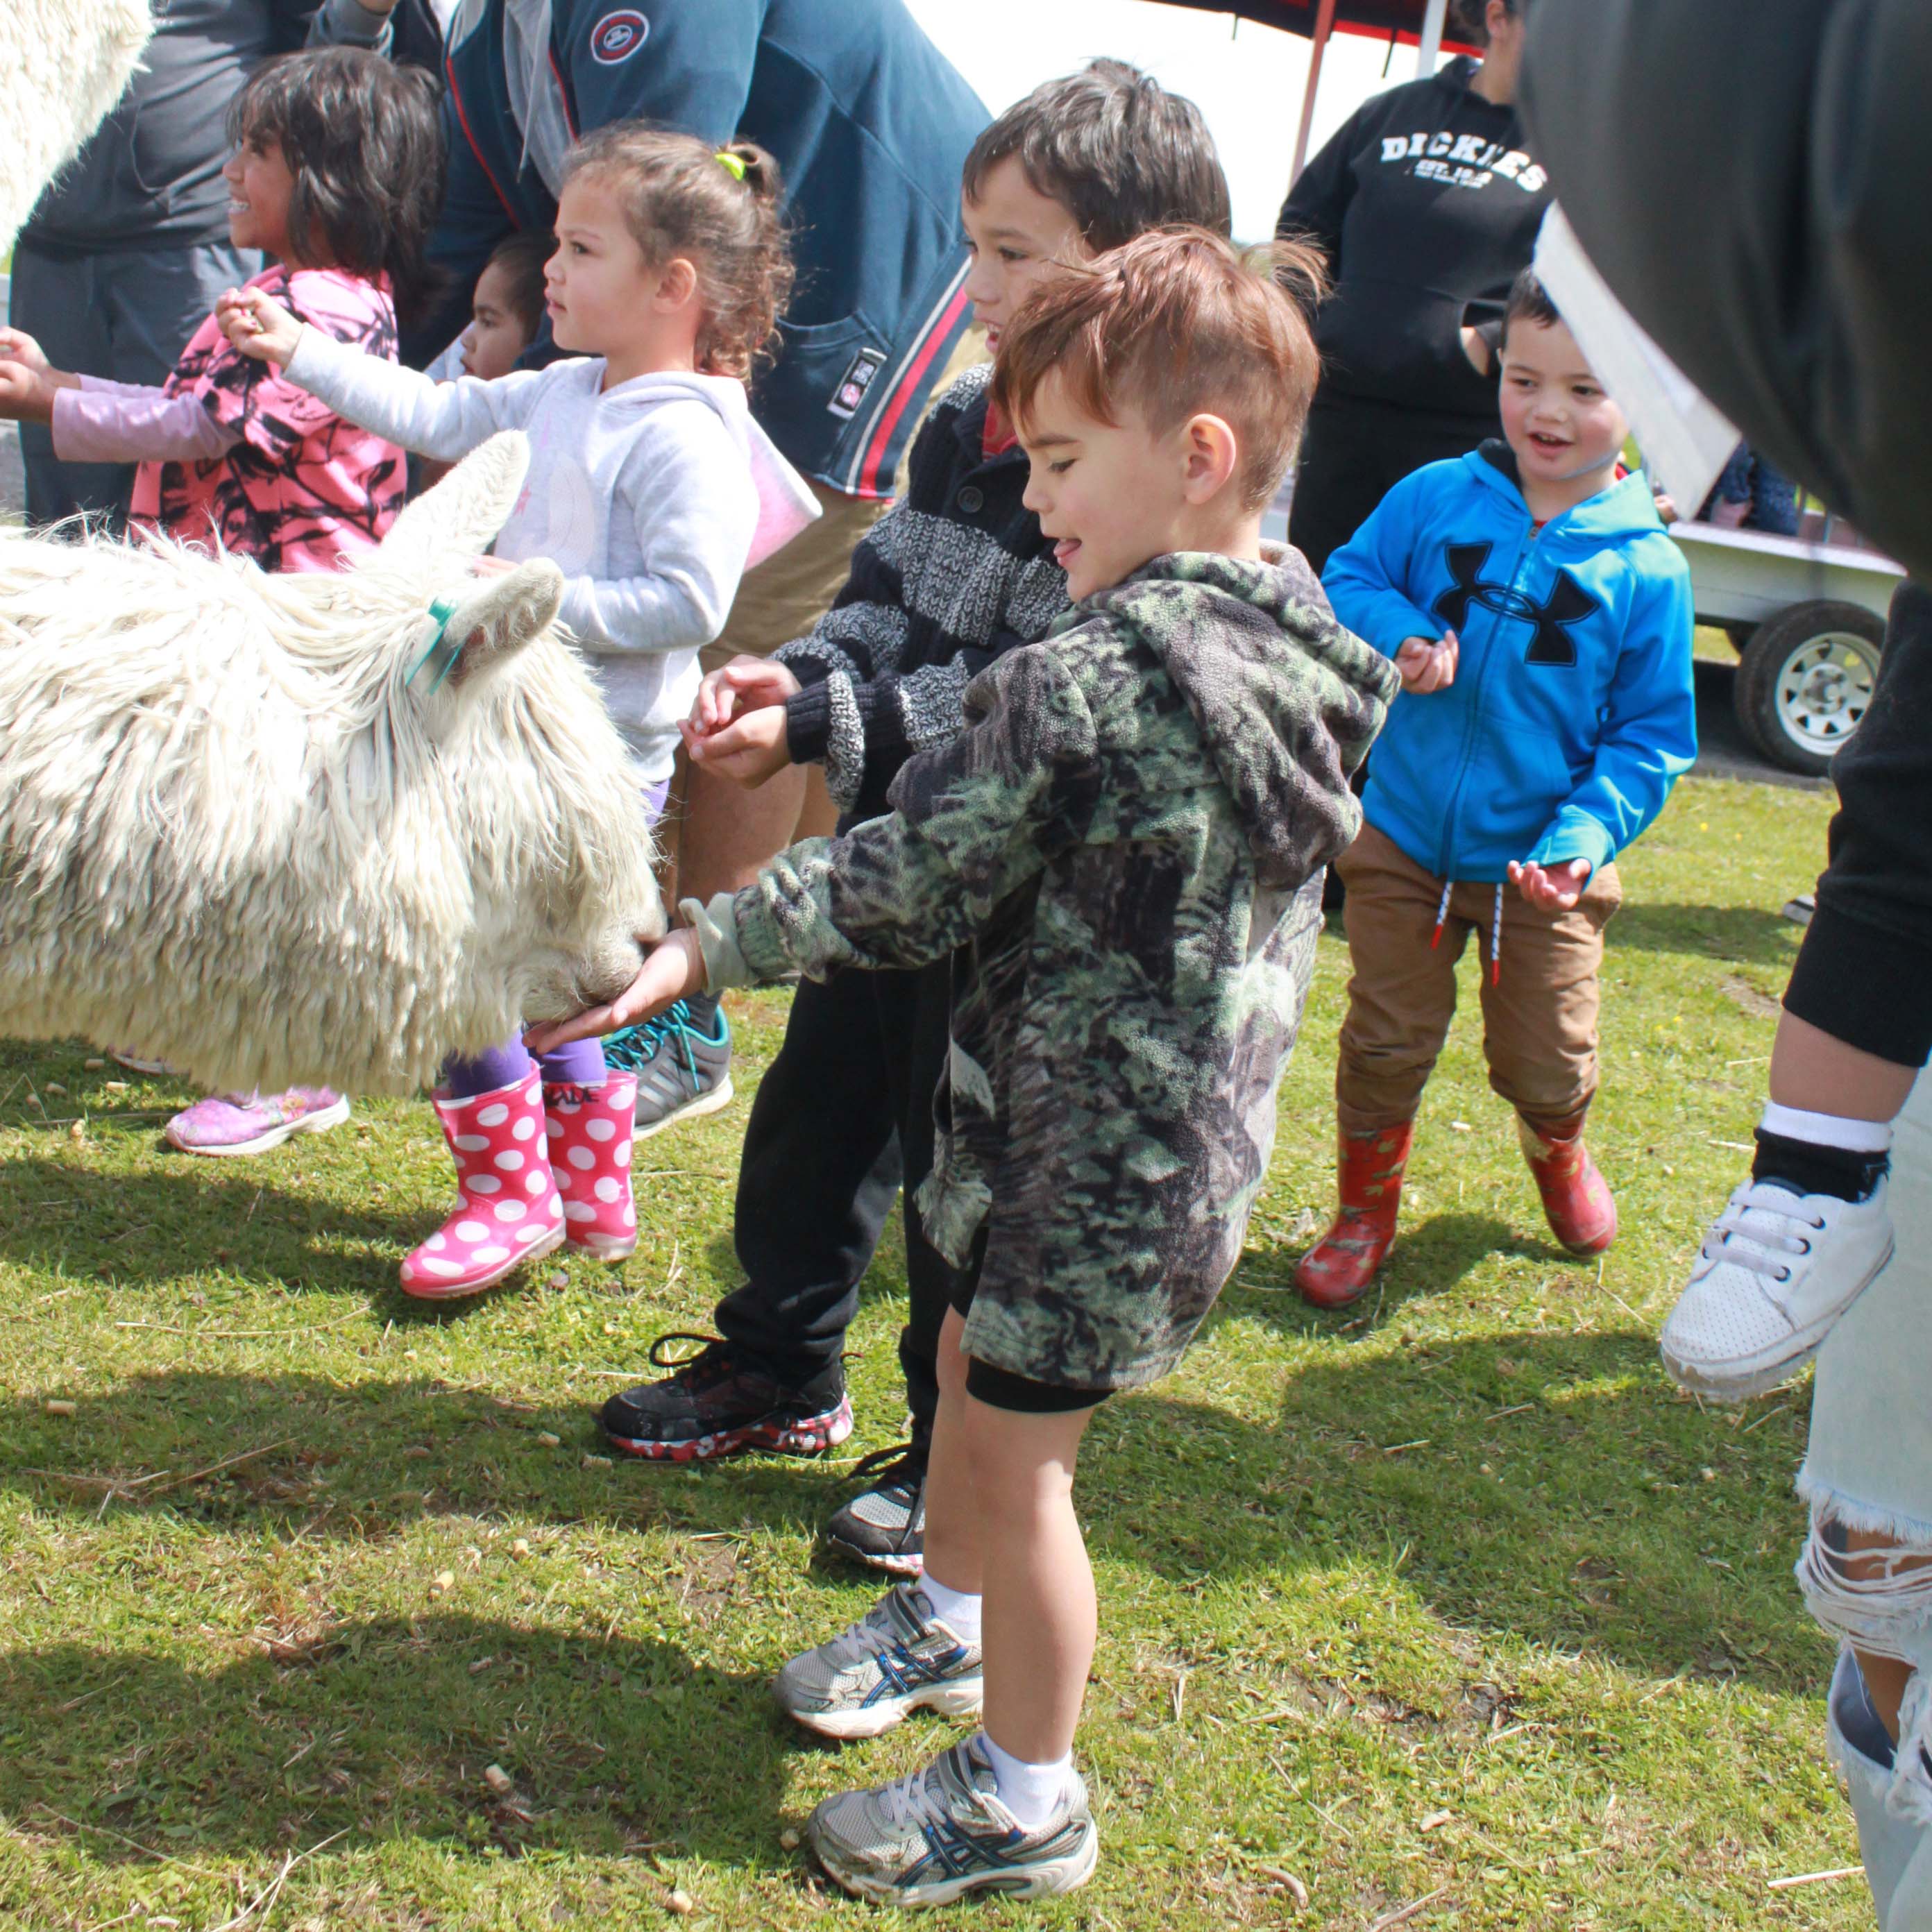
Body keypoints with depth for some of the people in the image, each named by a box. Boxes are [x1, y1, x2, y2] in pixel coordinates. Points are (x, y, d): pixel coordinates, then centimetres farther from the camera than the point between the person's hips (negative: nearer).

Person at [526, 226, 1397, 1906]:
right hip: (1202, 1120, 9)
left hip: (1096, 1150, -9)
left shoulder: (1083, 685, -26)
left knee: (1013, 1444, 6)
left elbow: (905, 886, -20)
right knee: (973, 1359, 26)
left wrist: (703, 944, -10)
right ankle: (948, 1621, 49)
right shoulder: (1301, 649, 1)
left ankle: (1023, 1802, 24)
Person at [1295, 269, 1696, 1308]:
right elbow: (1348, 578, 6)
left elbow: (1651, 735, -5)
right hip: (1404, 840, 1)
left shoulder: (1646, 568, -10)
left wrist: (1587, 835, -20)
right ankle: (1365, 1208, 33)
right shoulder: (1435, 498, -6)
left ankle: (1558, 1149, 48)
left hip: (1541, 868, 0)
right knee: (1384, 1046, 8)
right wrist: (1400, 634, -16)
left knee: (1545, 1059, 12)